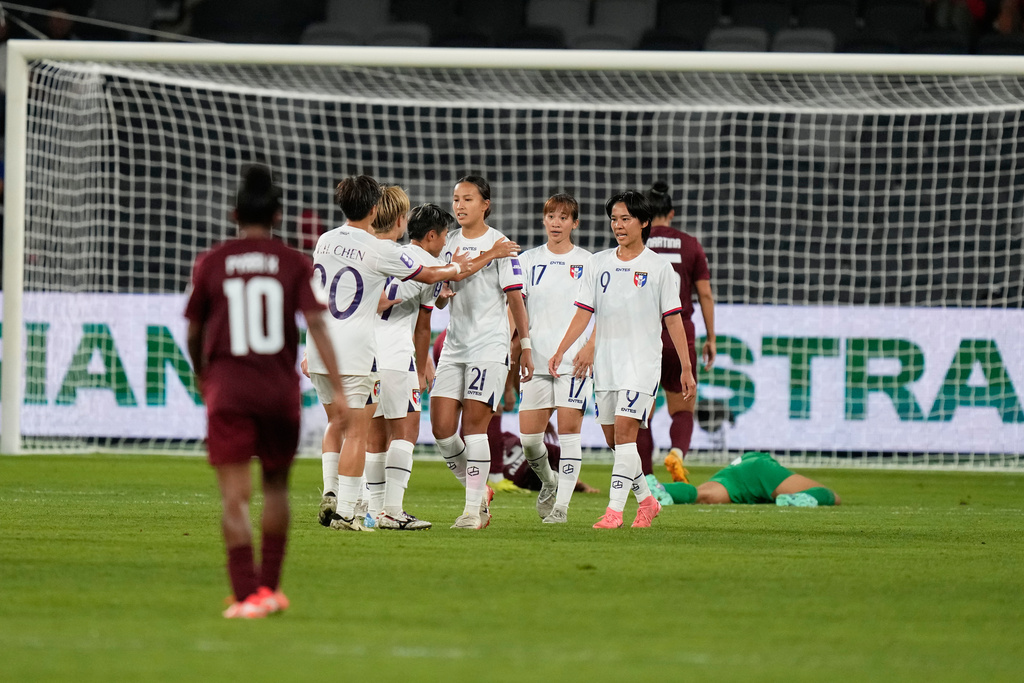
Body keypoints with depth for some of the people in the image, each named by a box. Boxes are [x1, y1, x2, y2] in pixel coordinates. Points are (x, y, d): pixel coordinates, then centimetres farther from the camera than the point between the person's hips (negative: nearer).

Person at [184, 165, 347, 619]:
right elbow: (317, 326, -8)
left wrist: (201, 376, 29)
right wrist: (338, 391, -10)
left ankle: (247, 595, -15)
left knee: (235, 499, -4)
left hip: (228, 393, -2)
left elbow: (194, 331, 10)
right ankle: (270, 586, 25)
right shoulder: (295, 265, 1)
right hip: (281, 393, 2)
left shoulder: (210, 264, 2)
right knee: (276, 485, 21)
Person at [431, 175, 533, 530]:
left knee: (473, 425, -10)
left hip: (490, 345, -5)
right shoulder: (449, 243, 12)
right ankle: (478, 490, 16)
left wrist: (525, 345, -4)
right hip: (454, 345, 5)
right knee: (441, 427, -3)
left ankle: (473, 510, -5)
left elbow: (515, 297, -3)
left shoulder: (498, 244, -3)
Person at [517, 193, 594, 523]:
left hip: (575, 359, -2)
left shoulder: (588, 262, 4)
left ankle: (561, 503, -4)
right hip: (537, 359, 2)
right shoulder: (529, 261, 9)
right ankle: (548, 481, 28)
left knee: (569, 429, -9)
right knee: (528, 435, -1)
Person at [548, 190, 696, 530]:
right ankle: (646, 500, 24)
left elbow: (673, 320, 2)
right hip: (605, 361, 4)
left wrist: (686, 368, 1)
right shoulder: (598, 263, 9)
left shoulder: (658, 267, 1)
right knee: (613, 438, 7)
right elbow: (584, 313, 8)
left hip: (642, 361, -4)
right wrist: (560, 351, -3)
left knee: (624, 430, -16)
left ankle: (614, 510, -18)